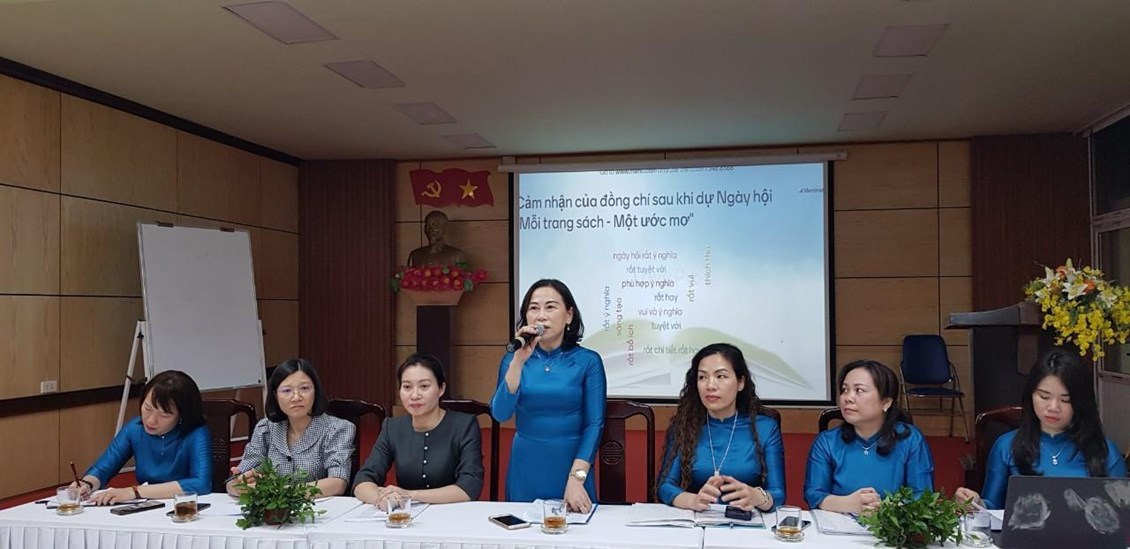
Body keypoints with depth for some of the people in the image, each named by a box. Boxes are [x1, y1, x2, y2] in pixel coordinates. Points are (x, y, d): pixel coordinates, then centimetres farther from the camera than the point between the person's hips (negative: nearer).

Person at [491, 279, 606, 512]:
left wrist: (576, 479, -18)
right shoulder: (513, 359, 0)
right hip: (526, 469, 2)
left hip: (571, 465, -2)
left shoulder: (588, 361, -6)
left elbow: (594, 424, -9)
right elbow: (500, 414, -13)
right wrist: (519, 360, -22)